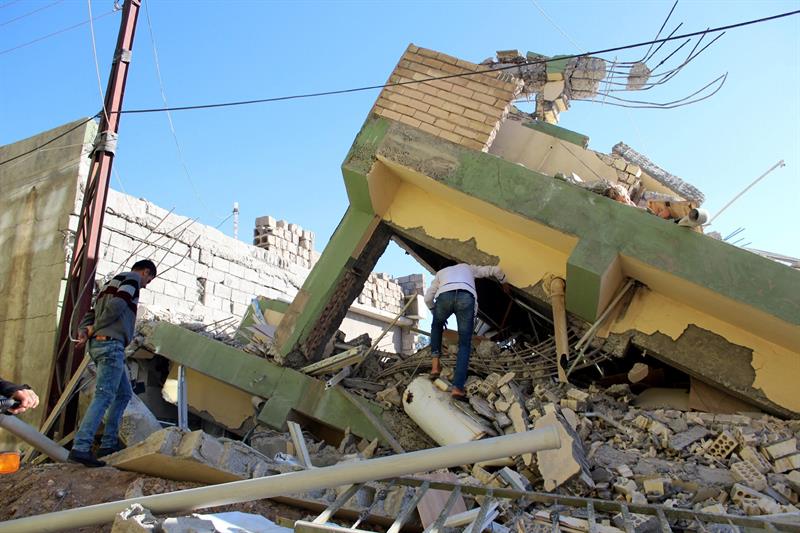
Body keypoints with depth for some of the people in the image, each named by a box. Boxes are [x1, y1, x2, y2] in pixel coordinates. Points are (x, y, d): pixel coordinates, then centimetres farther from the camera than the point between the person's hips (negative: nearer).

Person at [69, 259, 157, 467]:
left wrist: (83, 331, 2)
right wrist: (94, 329, -8)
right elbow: (116, 305, -18)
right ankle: (80, 447, -21)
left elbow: (91, 314, 21)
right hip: (111, 343, -10)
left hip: (98, 343, 10)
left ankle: (109, 443, 13)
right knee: (104, 396, -14)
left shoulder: (112, 283, 28)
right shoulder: (132, 278, -2)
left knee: (124, 394, 15)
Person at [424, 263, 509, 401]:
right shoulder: (469, 268, 41)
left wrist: (437, 314, 46)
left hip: (444, 296, 1)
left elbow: (428, 298, 32)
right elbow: (496, 270, 40)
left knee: (436, 326, 33)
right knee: (465, 344, 9)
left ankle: (435, 365, 17)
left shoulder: (441, 272, 40)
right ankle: (457, 387, -4)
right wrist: (504, 283, 59)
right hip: (466, 297, 0)